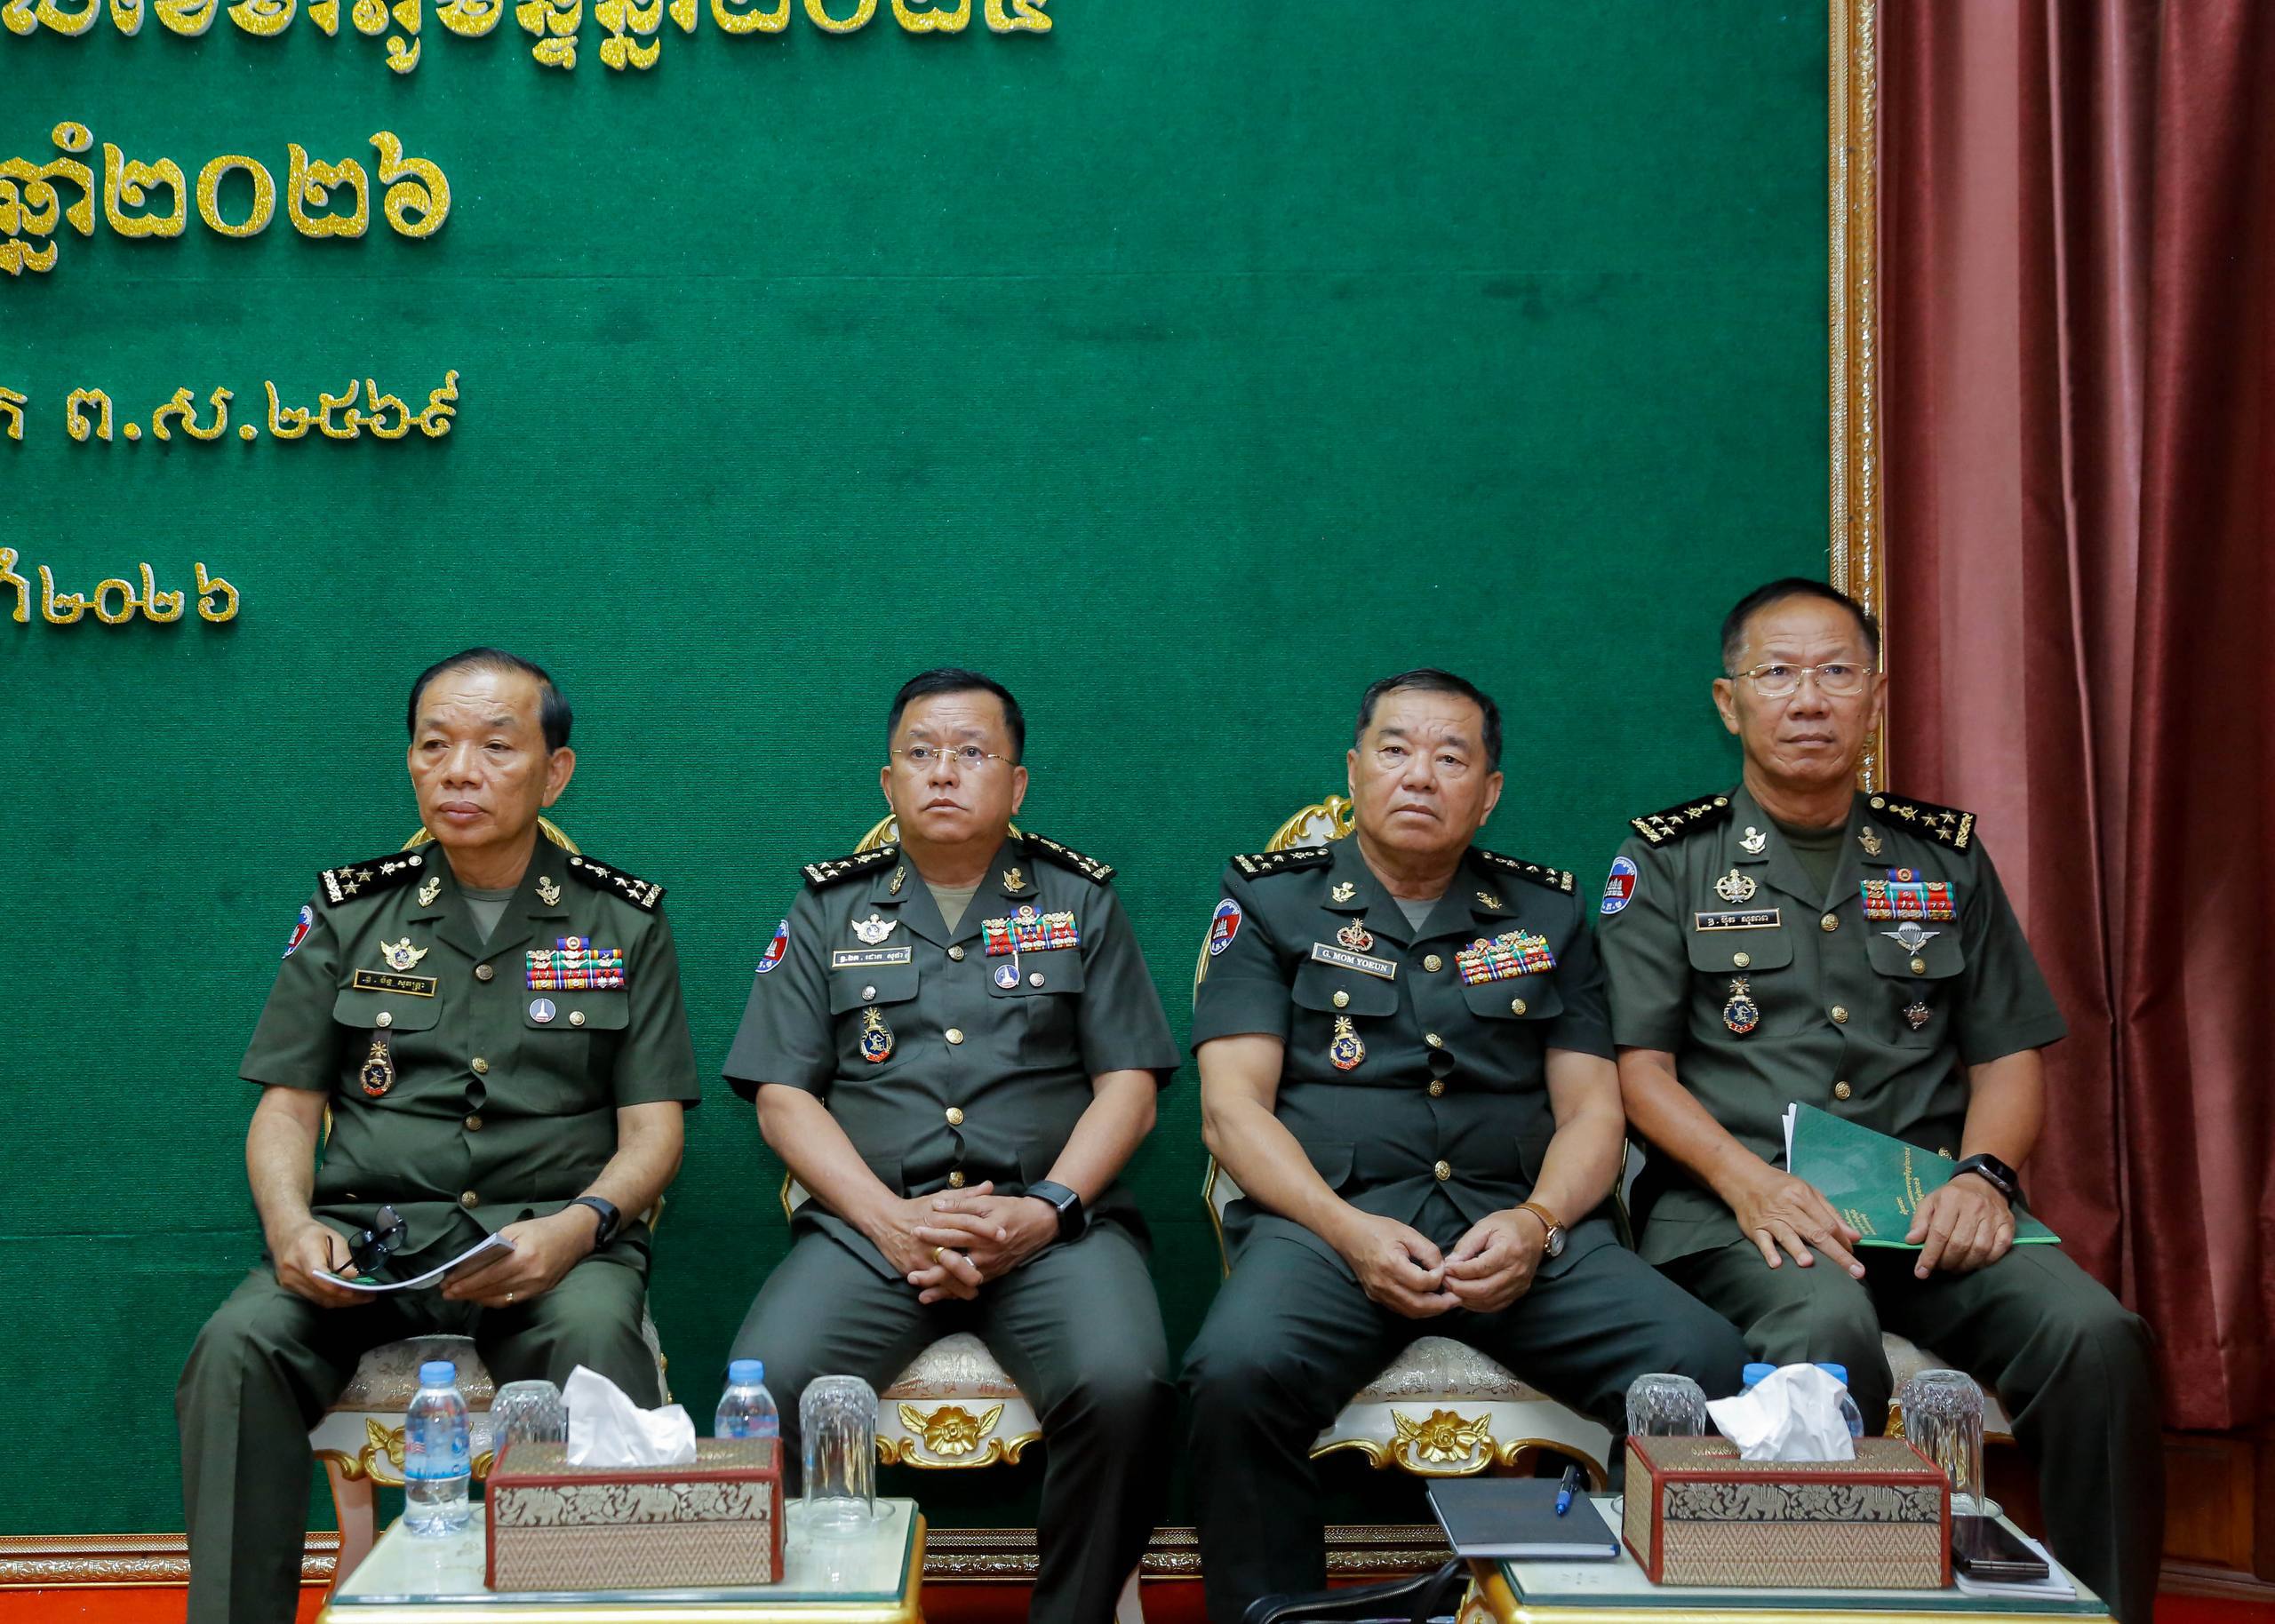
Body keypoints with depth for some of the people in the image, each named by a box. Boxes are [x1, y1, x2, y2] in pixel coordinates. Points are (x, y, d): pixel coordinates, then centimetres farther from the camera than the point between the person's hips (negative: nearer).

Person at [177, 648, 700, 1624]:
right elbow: (286, 1107, 13)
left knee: (596, 1339, -36)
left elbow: (652, 1130, 6)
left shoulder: (620, 923, 11)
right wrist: (290, 1224, -9)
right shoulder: (350, 914, 15)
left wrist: (577, 1226, -15)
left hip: (552, 1235, -2)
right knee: (237, 1348, -28)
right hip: (368, 1232, 2)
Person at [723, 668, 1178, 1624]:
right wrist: (890, 1219, -8)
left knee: (1123, 1386, -31)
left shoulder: (1080, 902, 16)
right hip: (869, 1220, 1)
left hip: (1054, 1223, 0)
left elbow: (1128, 1087, 10)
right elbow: (783, 1095, 9)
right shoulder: (829, 911, 17)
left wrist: (1045, 1209, -9)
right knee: (767, 1386, -29)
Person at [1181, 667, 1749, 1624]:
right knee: (1240, 1370, -35)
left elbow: (1592, 1111, 14)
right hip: (1328, 1214, -2)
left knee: (1701, 1365, -26)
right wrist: (1348, 1230, -14)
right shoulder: (1272, 900, 13)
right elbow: (1233, 1108, 3)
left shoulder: (1547, 916, 21)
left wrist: (1536, 1222, -9)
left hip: (1521, 1222, 2)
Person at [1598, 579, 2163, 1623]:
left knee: (2097, 1336, -25)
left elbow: (2007, 1057, 16)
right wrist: (1749, 1180, -16)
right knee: (1828, 1329, -37)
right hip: (1737, 1210, -3)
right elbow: (1640, 1068, 2)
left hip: (1923, 1209, 3)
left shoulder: (1945, 859, 19)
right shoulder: (1665, 862, 10)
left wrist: (1984, 1175, -6)